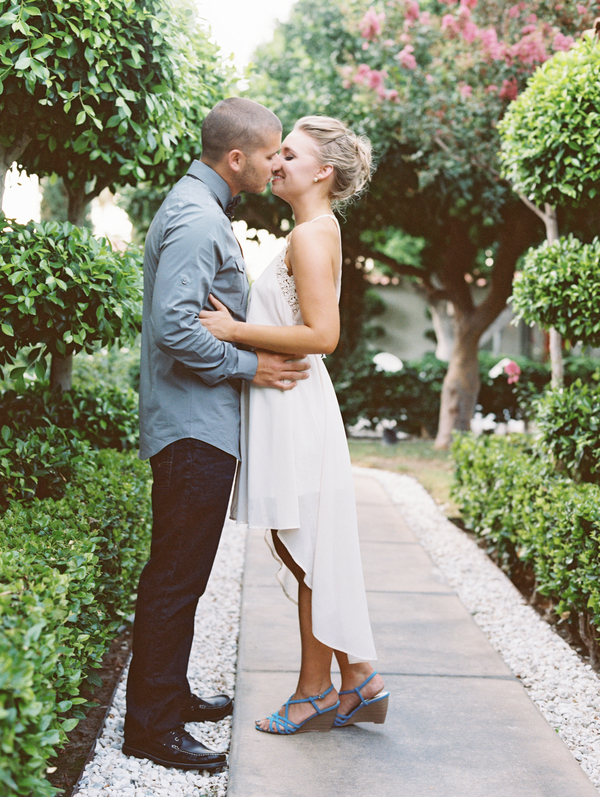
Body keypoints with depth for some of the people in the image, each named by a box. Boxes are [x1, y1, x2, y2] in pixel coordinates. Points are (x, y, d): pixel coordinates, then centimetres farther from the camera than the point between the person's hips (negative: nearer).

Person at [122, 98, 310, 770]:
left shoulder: (197, 207, 17)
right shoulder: (198, 220, -17)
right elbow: (174, 328, -26)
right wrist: (249, 366, -17)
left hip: (196, 426, 11)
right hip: (194, 428, -11)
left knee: (180, 574, 17)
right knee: (176, 578, -4)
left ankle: (169, 696, 30)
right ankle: (151, 727, 5)